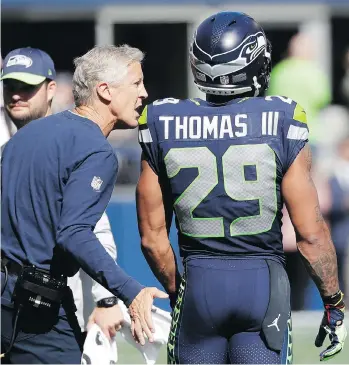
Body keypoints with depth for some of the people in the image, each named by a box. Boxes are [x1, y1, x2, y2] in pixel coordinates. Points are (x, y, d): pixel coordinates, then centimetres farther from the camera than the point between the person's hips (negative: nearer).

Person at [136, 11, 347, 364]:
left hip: (198, 282, 2)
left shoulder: (164, 127, -2)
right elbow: (311, 234, -7)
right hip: (263, 281, -2)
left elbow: (152, 237, 4)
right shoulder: (281, 125, -8)